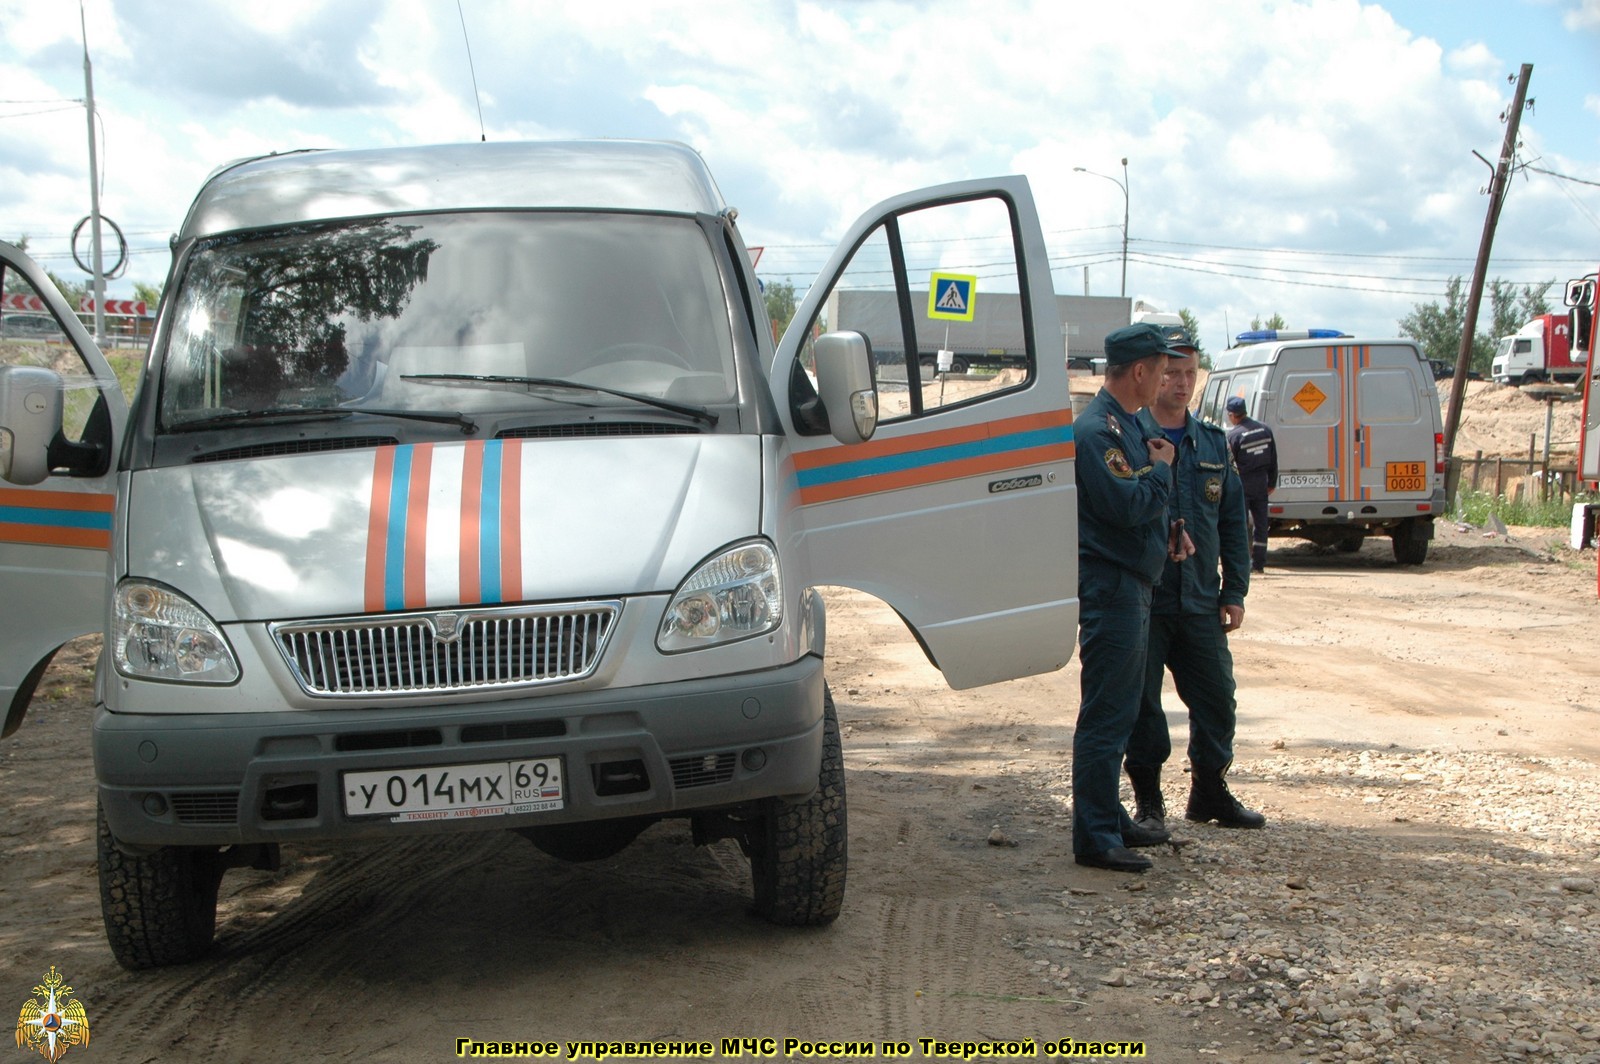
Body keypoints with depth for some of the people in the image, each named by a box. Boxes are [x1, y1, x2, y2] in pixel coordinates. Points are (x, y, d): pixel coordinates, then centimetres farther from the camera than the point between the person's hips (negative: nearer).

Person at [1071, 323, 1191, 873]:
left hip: (1132, 585, 11)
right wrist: (1161, 468, -8)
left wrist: (1167, 531, 5)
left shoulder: (1127, 425, 15)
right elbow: (1126, 504, -25)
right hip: (1110, 585, -11)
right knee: (1105, 717, -7)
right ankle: (1095, 838, -3)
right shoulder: (1096, 429, -17)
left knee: (1119, 711, 17)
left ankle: (1111, 820, 27)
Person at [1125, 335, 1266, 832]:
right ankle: (1147, 800, 15)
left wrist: (1235, 591, 8)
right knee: (1141, 703, 2)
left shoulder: (1214, 444, 11)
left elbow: (1234, 523, 14)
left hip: (1200, 601, 4)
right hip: (1141, 600, -4)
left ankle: (1210, 791, 25)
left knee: (1216, 699, 8)